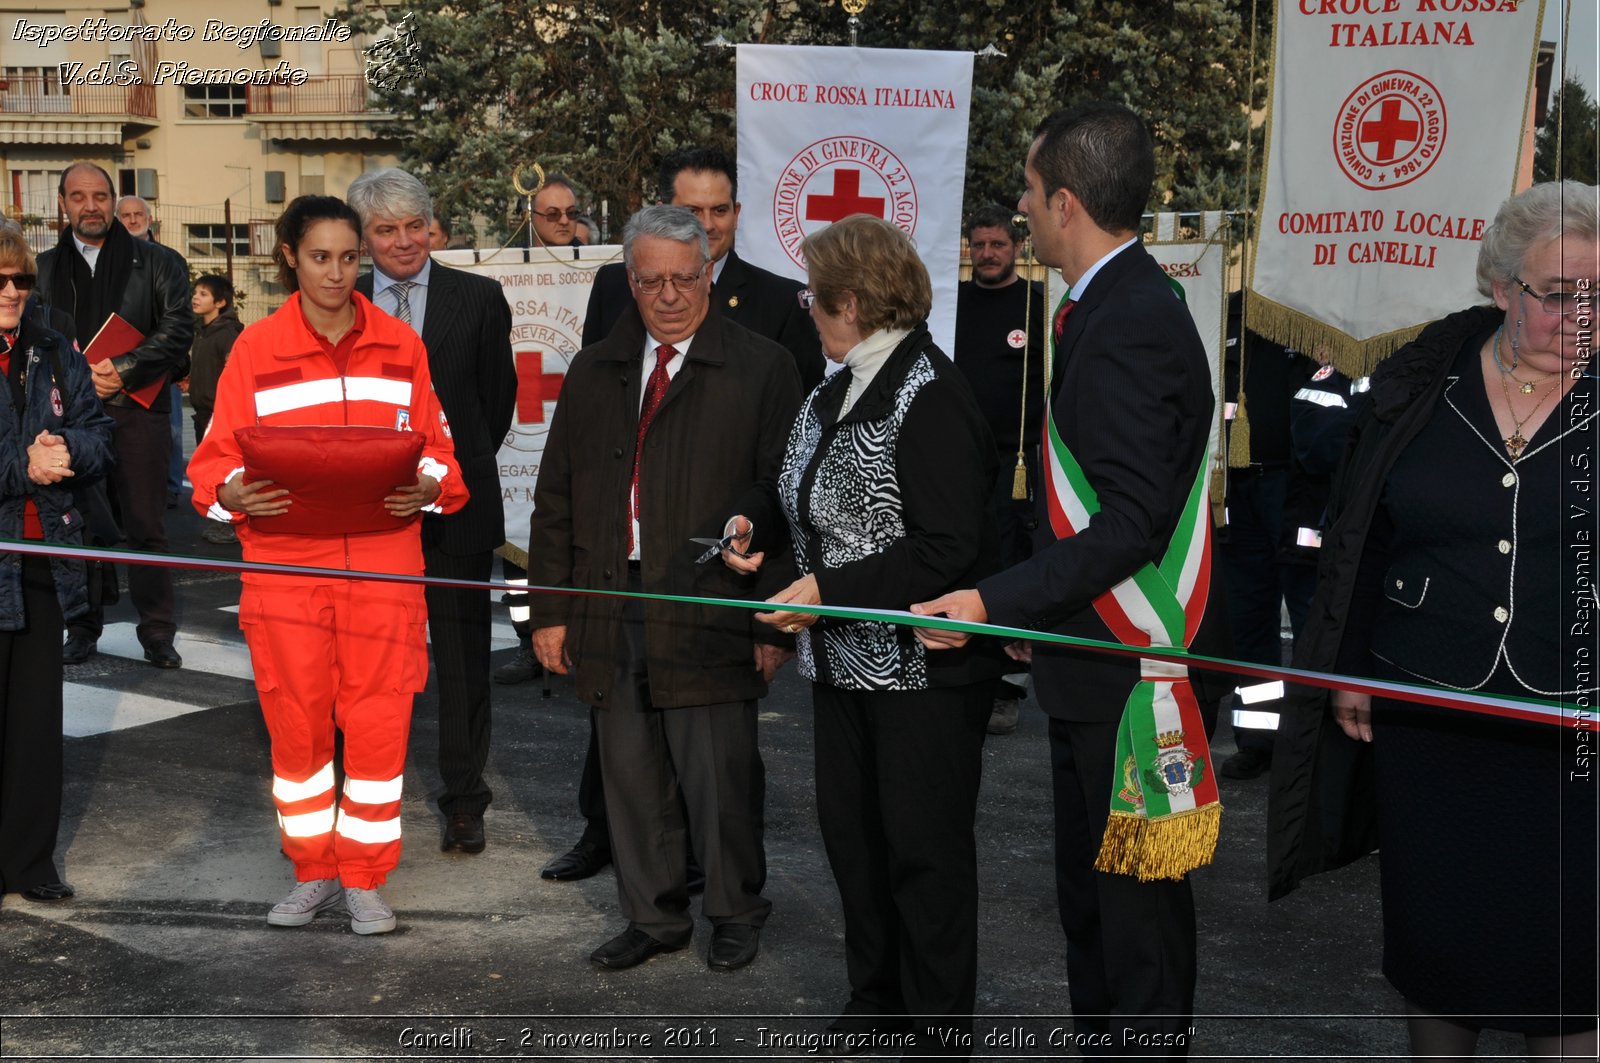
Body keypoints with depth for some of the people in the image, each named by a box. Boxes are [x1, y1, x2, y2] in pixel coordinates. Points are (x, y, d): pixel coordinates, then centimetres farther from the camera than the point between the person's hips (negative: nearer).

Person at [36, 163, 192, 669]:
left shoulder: (157, 263, 6)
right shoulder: (45, 268, 13)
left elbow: (177, 330, -3)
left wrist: (123, 369, -14)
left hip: (137, 410, -2)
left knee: (145, 527, 0)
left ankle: (158, 633, 7)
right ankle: (83, 628, 17)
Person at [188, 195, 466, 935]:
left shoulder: (400, 346, 7)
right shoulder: (256, 349, 3)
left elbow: (436, 449, 10)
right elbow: (215, 457, 4)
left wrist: (429, 486, -11)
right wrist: (231, 493, -17)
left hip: (382, 564, 0)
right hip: (285, 563, 0)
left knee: (378, 720, 1)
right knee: (294, 720, 6)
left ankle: (364, 879, 15)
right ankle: (312, 872, 23)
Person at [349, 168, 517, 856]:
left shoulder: (479, 298, 2)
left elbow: (499, 396, 7)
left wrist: (455, 466, 7)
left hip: (455, 503, -1)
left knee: (463, 656, 7)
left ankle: (464, 800, 18)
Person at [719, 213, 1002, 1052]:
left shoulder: (930, 400, -20)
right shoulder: (832, 395, 8)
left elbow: (949, 547, -25)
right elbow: (805, 491, 22)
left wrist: (831, 591, -25)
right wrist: (757, 522, 0)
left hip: (923, 667, -9)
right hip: (845, 660, 9)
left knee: (924, 846, 3)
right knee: (849, 827, 17)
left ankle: (938, 1022, 19)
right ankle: (876, 999, 34)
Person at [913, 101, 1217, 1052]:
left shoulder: (1131, 327, -21)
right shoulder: (1121, 306, 11)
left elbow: (1131, 524, -26)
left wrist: (997, 604, -27)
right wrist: (1032, 609, 19)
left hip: (1128, 680, -11)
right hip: (1091, 657, 11)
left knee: (1136, 901, 2)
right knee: (1089, 890, 21)